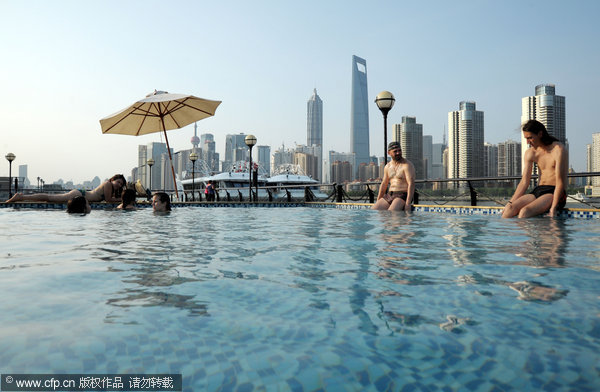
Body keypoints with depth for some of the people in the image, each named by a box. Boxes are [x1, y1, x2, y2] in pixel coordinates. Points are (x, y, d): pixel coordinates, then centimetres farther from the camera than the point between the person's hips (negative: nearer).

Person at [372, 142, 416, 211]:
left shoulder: (407, 165, -8)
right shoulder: (387, 167, 14)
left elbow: (411, 184, -17)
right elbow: (383, 184, 18)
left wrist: (408, 203, -26)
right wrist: (378, 201, 12)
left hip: (403, 196, -6)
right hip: (390, 195, 7)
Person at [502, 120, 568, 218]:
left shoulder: (558, 149, -8)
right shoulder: (530, 153, 11)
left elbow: (561, 182, -12)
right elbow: (524, 182, 8)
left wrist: (553, 208, -21)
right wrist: (511, 202, -5)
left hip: (554, 193, -5)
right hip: (537, 191, 5)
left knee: (525, 211, -33)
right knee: (510, 208, -24)